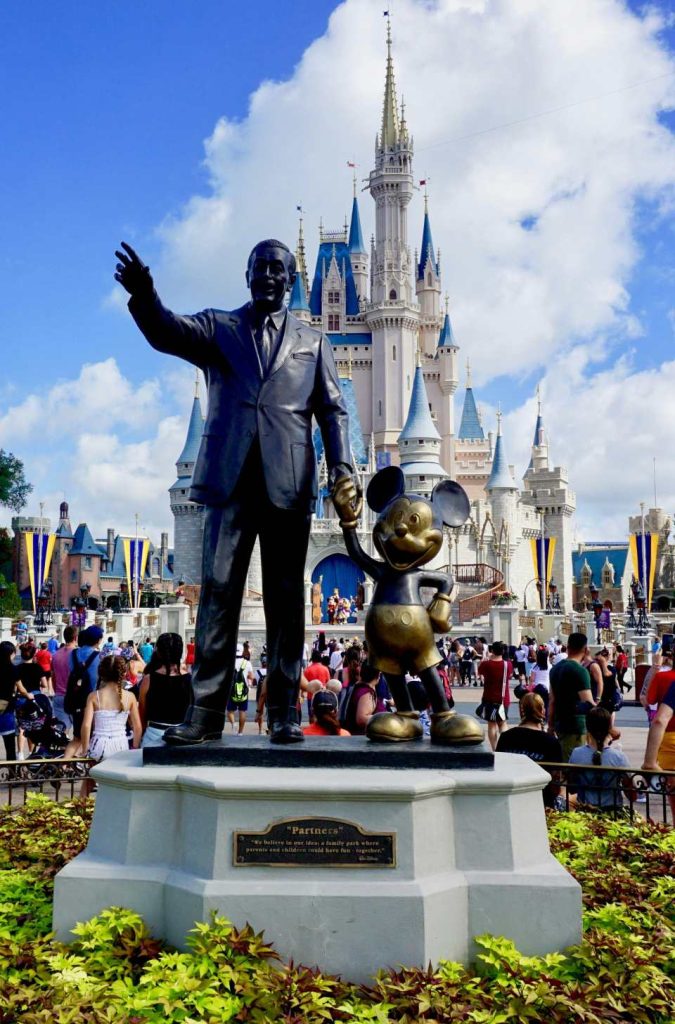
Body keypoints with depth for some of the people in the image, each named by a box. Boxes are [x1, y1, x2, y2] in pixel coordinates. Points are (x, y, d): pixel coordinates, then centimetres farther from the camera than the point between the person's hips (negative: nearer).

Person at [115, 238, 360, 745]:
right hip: (231, 479, 0)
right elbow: (168, 333, -4)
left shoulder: (312, 341, 17)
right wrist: (144, 296, -26)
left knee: (286, 598, 2)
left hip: (288, 483, 0)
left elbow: (333, 410, 10)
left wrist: (342, 471, -5)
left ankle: (284, 713, 7)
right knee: (218, 592, -3)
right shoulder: (218, 327, 15)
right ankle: (205, 712, 1)